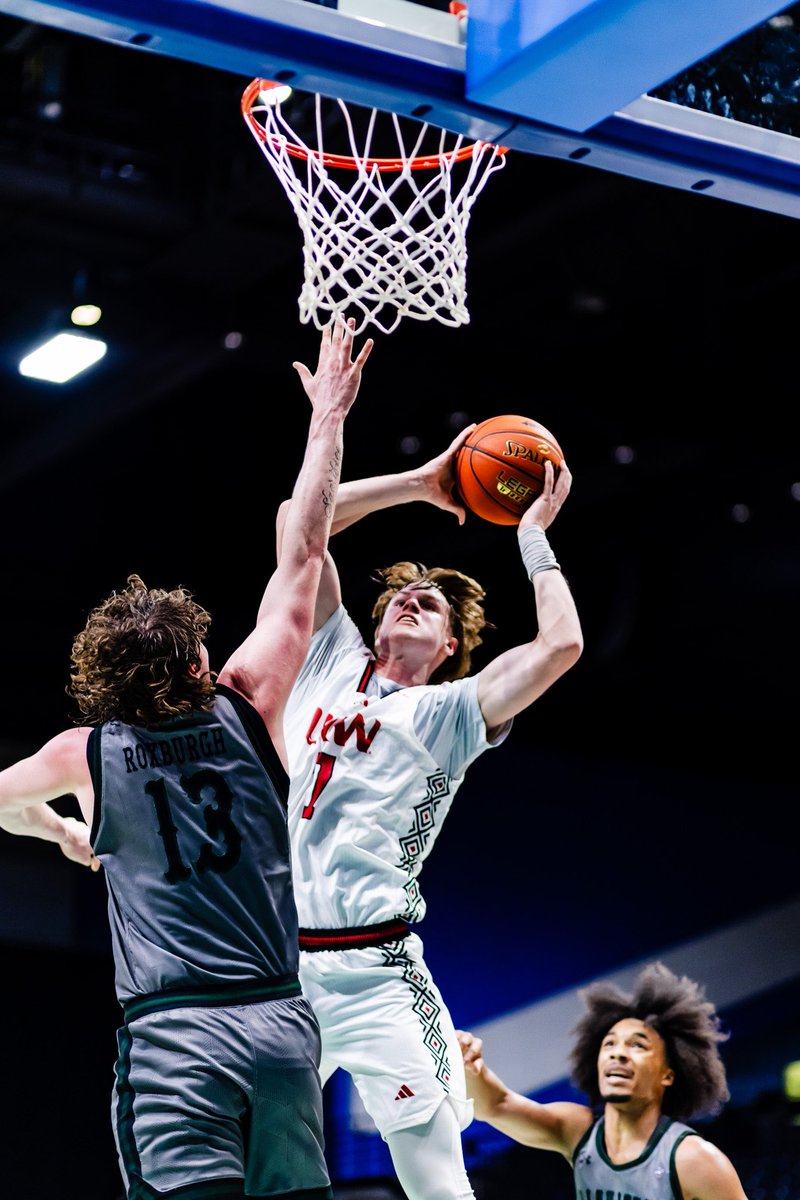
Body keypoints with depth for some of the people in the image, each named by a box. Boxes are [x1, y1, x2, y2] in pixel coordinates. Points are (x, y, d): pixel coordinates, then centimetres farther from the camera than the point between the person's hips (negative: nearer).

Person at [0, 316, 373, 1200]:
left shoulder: (89, 755, 5)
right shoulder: (249, 713, 5)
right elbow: (302, 554, 12)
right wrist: (328, 418, 20)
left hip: (173, 1036, -2)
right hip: (282, 1026, 2)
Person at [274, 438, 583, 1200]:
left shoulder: (448, 712, 9)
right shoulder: (332, 661, 19)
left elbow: (560, 643, -6)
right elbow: (296, 521, 18)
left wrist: (533, 534, 8)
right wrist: (421, 484, 20)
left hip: (372, 973, -3)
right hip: (270, 965, 3)